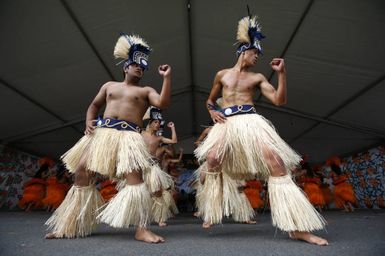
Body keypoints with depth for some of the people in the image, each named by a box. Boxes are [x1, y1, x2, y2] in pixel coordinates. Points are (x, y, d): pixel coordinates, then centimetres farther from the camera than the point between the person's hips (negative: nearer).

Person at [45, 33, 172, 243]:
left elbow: (163, 103, -3)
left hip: (129, 135, -3)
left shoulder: (146, 91, 14)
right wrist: (89, 122, 8)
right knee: (81, 170, -2)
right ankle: (70, 226, 13)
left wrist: (167, 77, -7)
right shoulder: (109, 86, 24)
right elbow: (94, 105, 27)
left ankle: (141, 229, -21)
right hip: (102, 132, 4)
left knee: (134, 174, -22)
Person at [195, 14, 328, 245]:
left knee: (276, 161, -20)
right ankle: (209, 209, -5)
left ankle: (297, 228, -13)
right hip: (226, 122, 0)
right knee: (212, 158, -28)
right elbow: (210, 100, 26)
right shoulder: (222, 74, 19)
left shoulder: (257, 77, 17)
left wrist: (282, 73, 1)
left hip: (251, 121, 0)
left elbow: (279, 100, 8)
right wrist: (213, 112, 3)